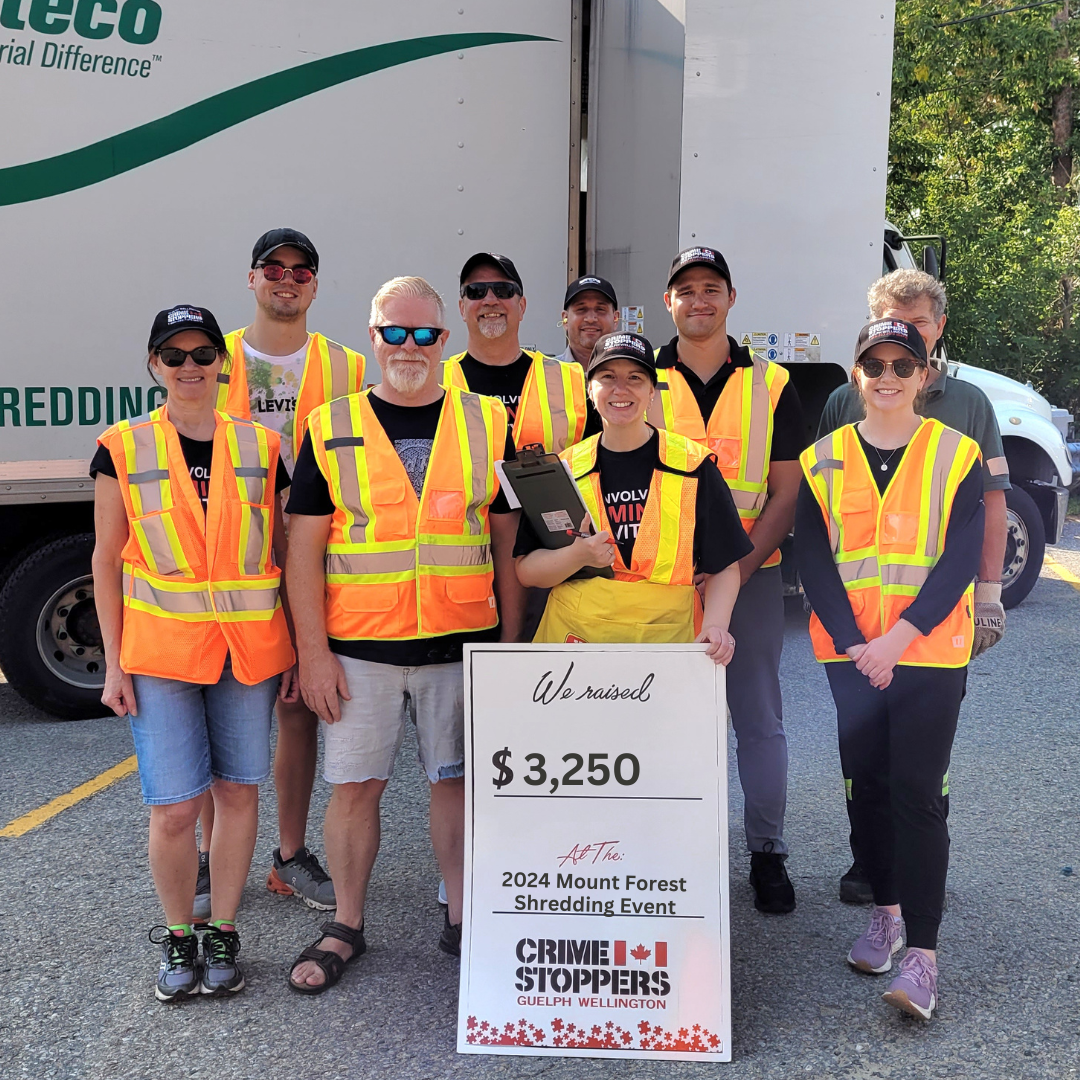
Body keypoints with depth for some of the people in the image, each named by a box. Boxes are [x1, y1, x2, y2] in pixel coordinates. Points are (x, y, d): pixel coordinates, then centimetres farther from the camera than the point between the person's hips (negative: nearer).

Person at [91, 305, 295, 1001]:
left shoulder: (260, 447, 5)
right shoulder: (123, 449, 2)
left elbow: (284, 553, 8)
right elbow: (108, 562, 4)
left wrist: (296, 650, 5)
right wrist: (115, 664, 0)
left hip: (249, 648, 2)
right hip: (160, 649, -1)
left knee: (238, 789, 8)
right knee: (174, 806, -2)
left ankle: (224, 933, 26)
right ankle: (178, 936, 22)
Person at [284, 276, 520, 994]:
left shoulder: (487, 425, 5)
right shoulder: (331, 430, 1)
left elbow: (507, 543, 8)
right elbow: (304, 549, -1)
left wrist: (511, 640, 6)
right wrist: (313, 652, -6)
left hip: (462, 645, 1)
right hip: (359, 649, 0)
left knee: (457, 778, 10)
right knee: (355, 785, 7)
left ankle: (461, 918, 27)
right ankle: (347, 927, 25)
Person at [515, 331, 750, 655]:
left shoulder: (693, 466, 3)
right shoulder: (564, 469, 5)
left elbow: (723, 567, 5)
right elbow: (526, 570, 3)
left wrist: (715, 626, -12)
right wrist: (578, 556, -15)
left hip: (669, 638, 0)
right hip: (575, 635, 1)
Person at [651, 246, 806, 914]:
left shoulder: (772, 385, 4)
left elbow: (786, 492, 1)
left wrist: (739, 566, -13)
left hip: (751, 574, 0)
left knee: (760, 718, 6)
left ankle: (768, 851, 21)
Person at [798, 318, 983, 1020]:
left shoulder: (957, 455, -1)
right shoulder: (823, 459, 4)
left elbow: (959, 561, -8)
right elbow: (814, 560, 0)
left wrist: (897, 639, -16)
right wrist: (854, 644, -11)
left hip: (930, 653, -3)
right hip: (850, 652, 3)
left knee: (918, 793, -6)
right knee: (866, 784, 11)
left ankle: (923, 951, 1)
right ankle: (886, 910, 30)